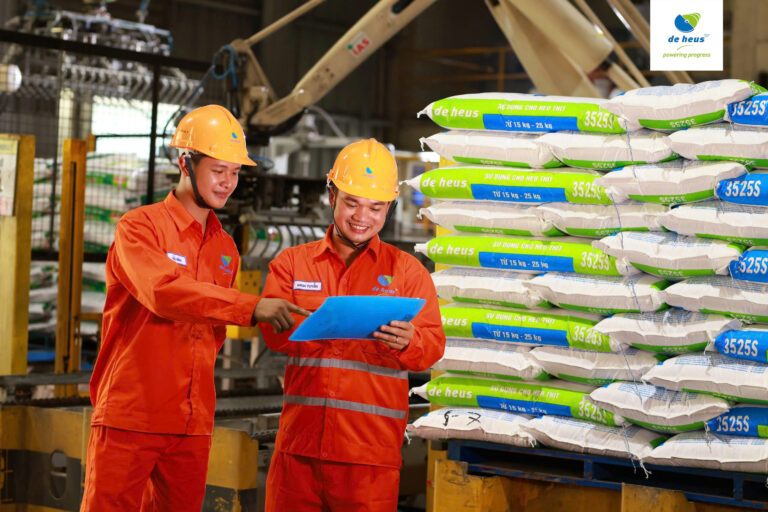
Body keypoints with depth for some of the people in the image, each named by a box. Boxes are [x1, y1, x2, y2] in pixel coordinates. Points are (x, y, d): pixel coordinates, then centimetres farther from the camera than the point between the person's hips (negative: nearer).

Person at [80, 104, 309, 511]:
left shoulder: (225, 248, 16)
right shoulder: (140, 227, -3)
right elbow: (163, 291, -21)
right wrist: (251, 307, -27)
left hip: (193, 423, 6)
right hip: (130, 415, -5)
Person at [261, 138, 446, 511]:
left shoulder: (406, 270, 11)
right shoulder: (292, 263, 12)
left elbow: (432, 346, 1)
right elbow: (273, 330, -3)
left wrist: (407, 342, -23)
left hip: (372, 448, -1)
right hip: (300, 441, 1)